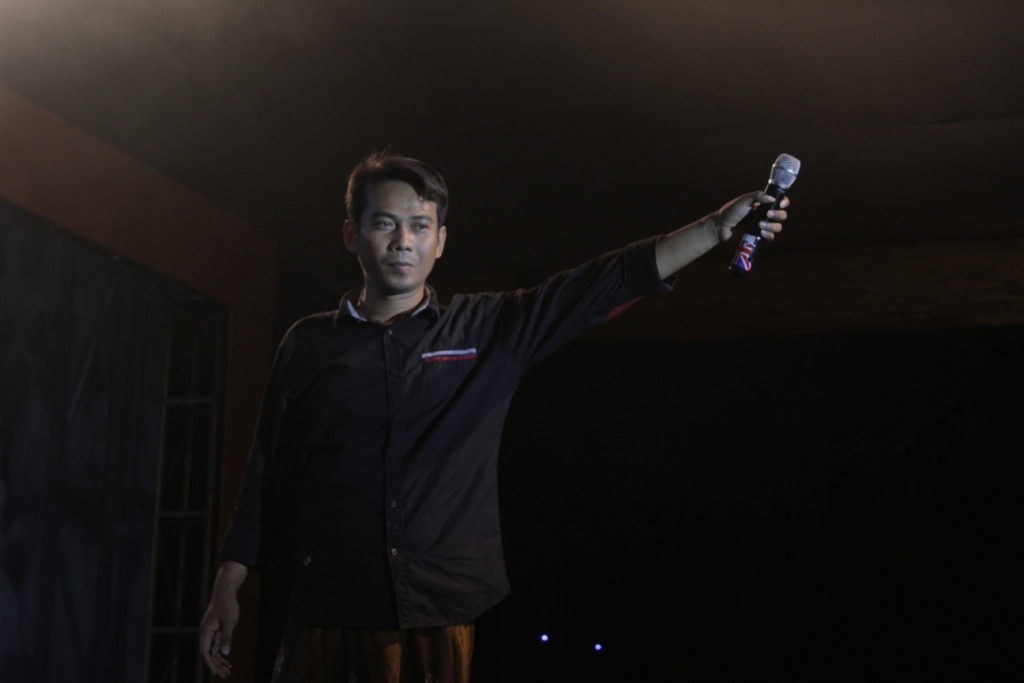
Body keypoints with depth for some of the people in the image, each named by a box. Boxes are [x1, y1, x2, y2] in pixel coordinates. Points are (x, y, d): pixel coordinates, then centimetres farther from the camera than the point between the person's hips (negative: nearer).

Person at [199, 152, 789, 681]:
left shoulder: (490, 330, 8)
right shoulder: (310, 345, 9)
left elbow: (602, 285, 0)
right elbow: (268, 476, 10)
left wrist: (717, 227, -9)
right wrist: (227, 590, 6)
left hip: (443, 617, 0)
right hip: (331, 615, 0)